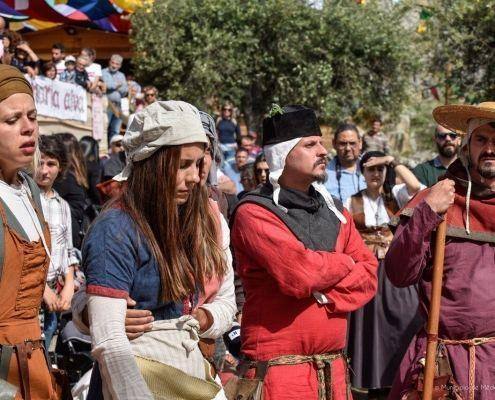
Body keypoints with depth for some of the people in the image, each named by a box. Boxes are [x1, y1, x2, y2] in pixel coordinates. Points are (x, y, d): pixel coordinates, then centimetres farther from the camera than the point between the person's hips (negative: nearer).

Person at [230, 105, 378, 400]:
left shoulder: (333, 209, 13)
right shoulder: (254, 213, -9)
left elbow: (369, 273, 6)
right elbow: (300, 274, -22)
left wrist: (327, 295, -13)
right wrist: (344, 263, -3)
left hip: (334, 367, 6)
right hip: (278, 368, -6)